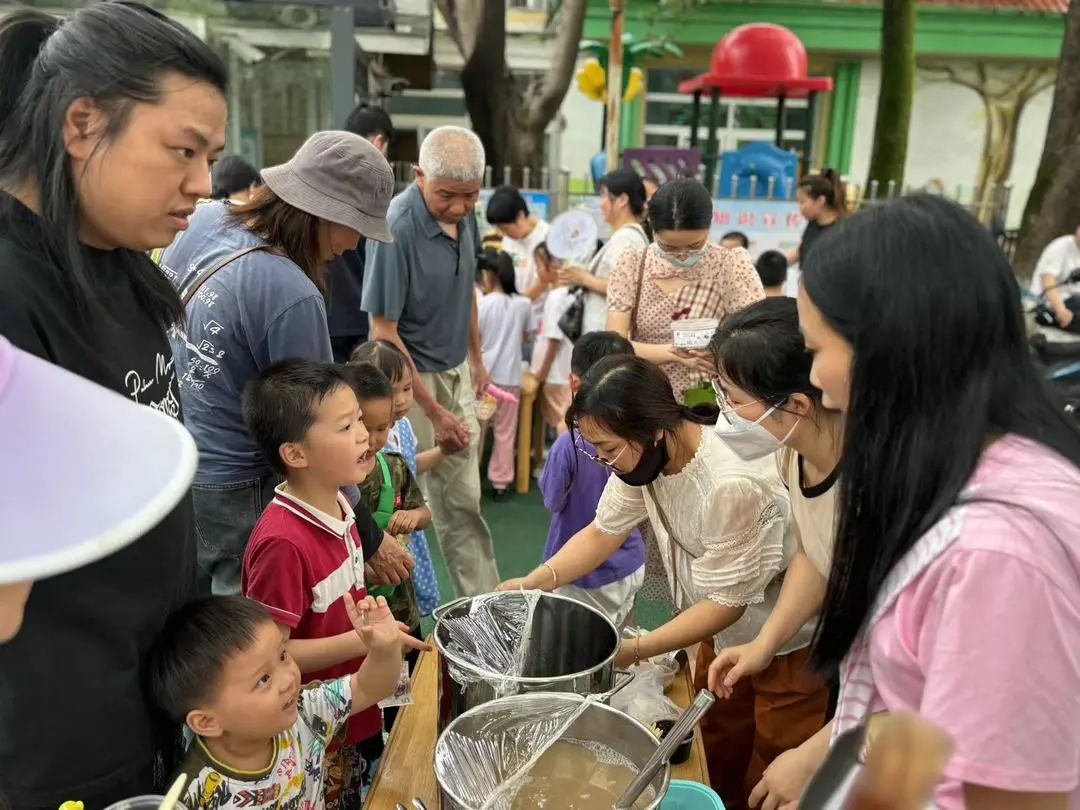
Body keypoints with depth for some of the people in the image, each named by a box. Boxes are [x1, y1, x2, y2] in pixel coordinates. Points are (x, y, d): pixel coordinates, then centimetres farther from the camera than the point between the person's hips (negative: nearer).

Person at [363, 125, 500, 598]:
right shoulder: (397, 229, -24)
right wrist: (434, 412, -19)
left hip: (456, 375, 7)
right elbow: (383, 331, -21)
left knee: (462, 501, 16)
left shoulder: (464, 215, -2)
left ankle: (484, 602, 29)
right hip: (410, 380, -7)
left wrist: (476, 357, 15)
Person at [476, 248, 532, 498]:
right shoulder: (524, 304, -1)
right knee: (505, 431, 10)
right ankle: (501, 481, 14)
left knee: (475, 428, 11)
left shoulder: (483, 303, -11)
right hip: (510, 375, 2)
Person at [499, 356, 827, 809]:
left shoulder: (731, 483, -37)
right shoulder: (643, 452, -14)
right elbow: (604, 532, -3)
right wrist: (536, 581, -16)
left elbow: (726, 602, -27)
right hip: (726, 632, 7)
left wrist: (635, 650, -27)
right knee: (716, 759, 21)